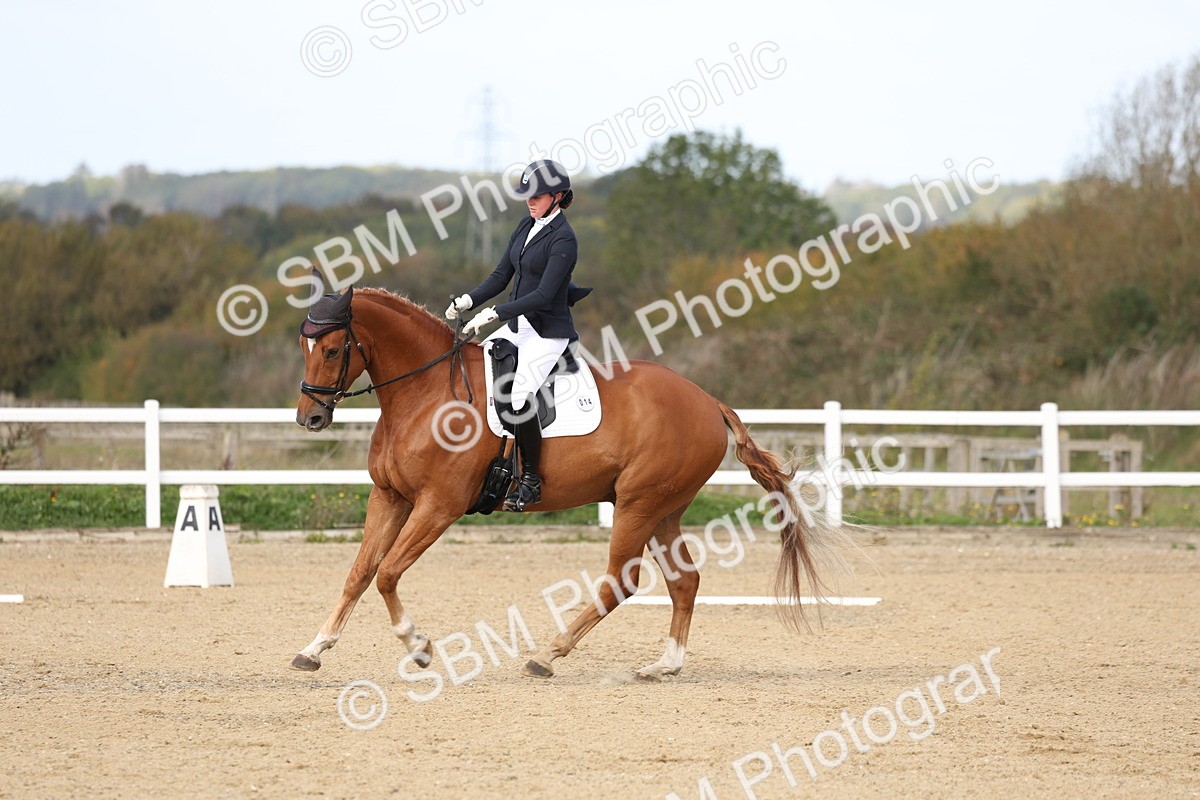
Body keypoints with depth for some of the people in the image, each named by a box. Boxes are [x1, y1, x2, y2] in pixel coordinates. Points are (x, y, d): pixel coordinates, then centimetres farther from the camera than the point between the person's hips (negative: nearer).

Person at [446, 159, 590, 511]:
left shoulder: (563, 239, -15)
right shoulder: (527, 226, 11)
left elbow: (544, 295, -22)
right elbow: (501, 275, 13)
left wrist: (493, 314, -25)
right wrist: (468, 301, -4)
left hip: (548, 332, -9)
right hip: (517, 326, 9)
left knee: (519, 395, -26)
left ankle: (532, 480, -14)